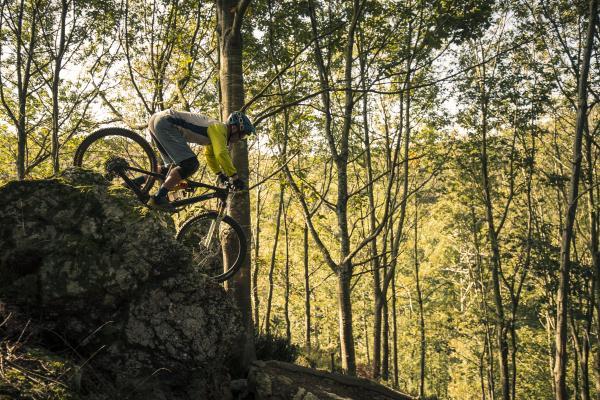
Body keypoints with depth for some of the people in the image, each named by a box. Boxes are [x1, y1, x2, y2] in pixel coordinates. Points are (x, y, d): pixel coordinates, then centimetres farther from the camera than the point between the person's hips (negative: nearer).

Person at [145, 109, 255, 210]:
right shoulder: (219, 128, -8)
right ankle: (157, 198, -21)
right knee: (190, 164, -18)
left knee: (174, 165, 21)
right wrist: (234, 177, -17)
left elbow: (210, 155, 35)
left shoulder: (215, 127, 21)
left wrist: (219, 173, 33)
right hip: (165, 123, -10)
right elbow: (221, 154, -22)